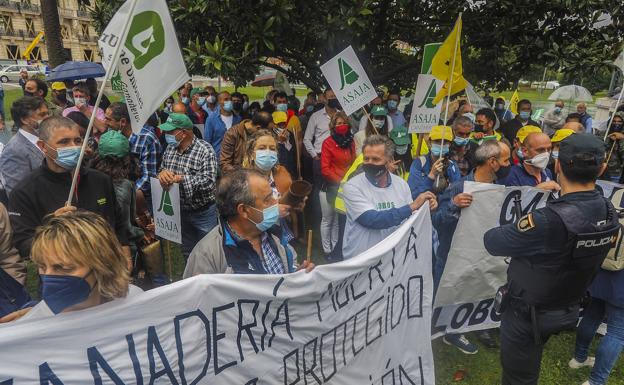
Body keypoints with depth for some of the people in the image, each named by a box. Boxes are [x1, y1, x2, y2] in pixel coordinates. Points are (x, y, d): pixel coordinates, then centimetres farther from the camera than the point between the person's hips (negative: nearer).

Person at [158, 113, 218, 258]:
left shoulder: (205, 150, -20)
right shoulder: (170, 148, 2)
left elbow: (209, 182, -28)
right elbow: (162, 169, 8)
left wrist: (180, 178, -31)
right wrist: (162, 172, -17)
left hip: (203, 213, -6)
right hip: (181, 211, 6)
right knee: (187, 253, 22)